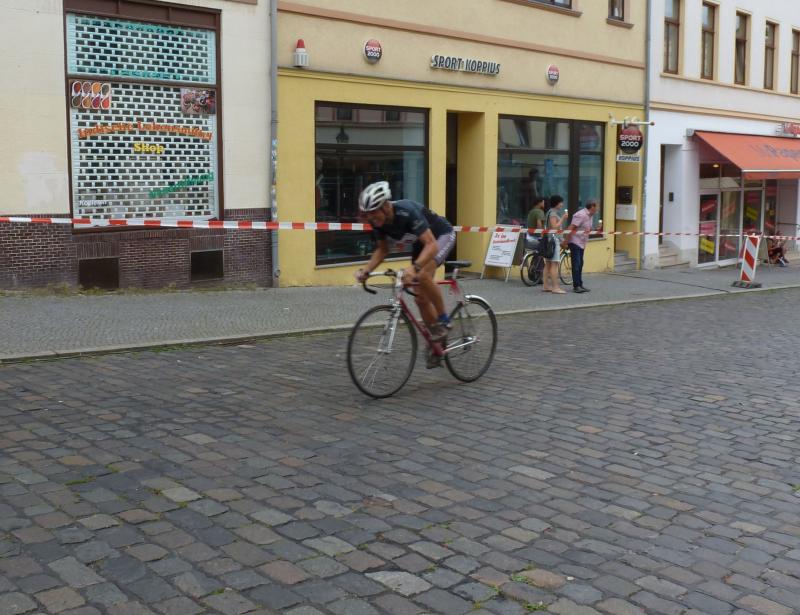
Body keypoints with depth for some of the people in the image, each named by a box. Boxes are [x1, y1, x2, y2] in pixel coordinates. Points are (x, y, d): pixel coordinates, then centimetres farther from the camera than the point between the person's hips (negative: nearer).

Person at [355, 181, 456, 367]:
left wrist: (414, 267, -60)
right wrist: (366, 270, -19)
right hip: (421, 242, 7)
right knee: (421, 298, 3)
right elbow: (382, 249, -3)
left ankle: (443, 319, -11)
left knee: (423, 275, -34)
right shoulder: (377, 221, -19)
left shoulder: (407, 212, -39)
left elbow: (432, 245, -45)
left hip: (442, 236, -7)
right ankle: (437, 348, 17)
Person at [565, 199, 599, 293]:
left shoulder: (590, 216, 10)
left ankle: (580, 285, 17)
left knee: (580, 264, 12)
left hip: (582, 243, 9)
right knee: (576, 264, -8)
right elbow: (570, 229, -21)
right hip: (575, 242, -9)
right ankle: (576, 286, -6)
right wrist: (566, 242, -21)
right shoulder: (581, 215, -19)